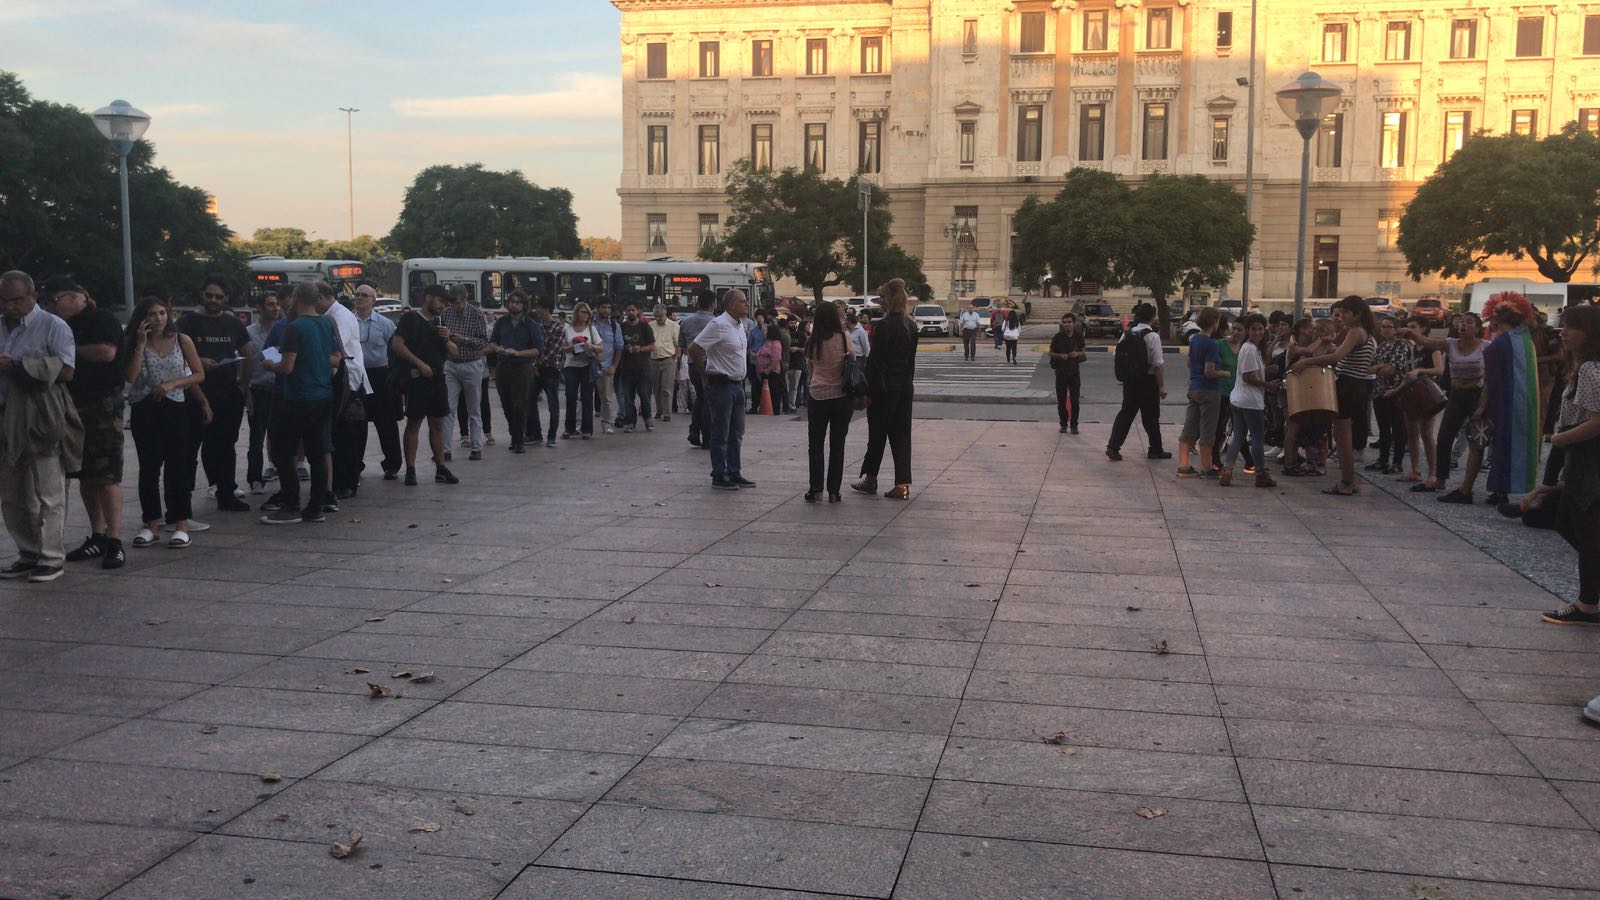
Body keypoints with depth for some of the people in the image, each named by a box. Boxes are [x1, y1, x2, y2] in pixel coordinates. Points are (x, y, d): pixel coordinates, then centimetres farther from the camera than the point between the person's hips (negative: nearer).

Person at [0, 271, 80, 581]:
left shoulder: (53, 327, -4)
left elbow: (66, 371, -15)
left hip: (42, 422, -7)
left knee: (49, 495, -3)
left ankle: (51, 558, 3)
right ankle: (28, 555, 21)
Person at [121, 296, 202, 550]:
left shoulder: (181, 340, 2)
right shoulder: (133, 342, 3)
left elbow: (199, 374, 3)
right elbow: (130, 376, -10)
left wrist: (172, 384, -11)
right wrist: (141, 344, -11)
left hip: (175, 408, -1)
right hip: (144, 411, 1)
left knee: (177, 466, -1)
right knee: (148, 467, 4)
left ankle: (181, 525, 3)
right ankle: (151, 524, 13)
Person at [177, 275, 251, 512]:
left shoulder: (233, 324, 13)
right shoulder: (188, 322, 1)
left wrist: (245, 384, 8)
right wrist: (198, 362, -21)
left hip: (229, 394, 4)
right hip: (197, 393, -4)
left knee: (226, 445, 11)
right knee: (190, 446, -4)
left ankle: (227, 494, 19)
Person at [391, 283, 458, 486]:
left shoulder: (439, 321, 17)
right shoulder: (411, 318, -3)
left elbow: (454, 352, 20)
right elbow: (397, 344, -14)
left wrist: (446, 339, -2)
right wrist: (420, 364, -18)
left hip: (438, 378, 7)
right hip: (417, 378, -6)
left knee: (437, 424, 9)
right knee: (414, 424, -2)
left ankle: (441, 469, 14)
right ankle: (410, 470, 1)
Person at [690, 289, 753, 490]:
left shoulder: (740, 325, 12)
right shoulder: (718, 325, -16)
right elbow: (694, 348, -18)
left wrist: (740, 377, 16)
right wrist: (707, 373, -10)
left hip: (737, 384, 9)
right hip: (721, 385, -9)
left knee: (736, 433, 14)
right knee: (720, 435, -2)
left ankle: (734, 473, 22)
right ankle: (719, 477, 5)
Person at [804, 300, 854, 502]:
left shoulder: (813, 342, -3)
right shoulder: (843, 339, -8)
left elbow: (810, 366, 7)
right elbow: (852, 362, -1)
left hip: (818, 396, 1)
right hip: (842, 396, 0)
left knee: (815, 444, 11)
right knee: (837, 445, 8)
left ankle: (816, 488, 5)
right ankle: (833, 491, 7)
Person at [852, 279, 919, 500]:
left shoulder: (884, 325, -15)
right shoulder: (911, 326, 6)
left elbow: (875, 360, -15)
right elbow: (911, 359, 12)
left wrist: (868, 390, -11)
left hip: (884, 386, -6)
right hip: (905, 386, 6)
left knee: (877, 434, 7)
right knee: (901, 434, 7)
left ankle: (870, 479, 19)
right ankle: (902, 484, 4)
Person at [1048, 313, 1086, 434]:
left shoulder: (1079, 337, 0)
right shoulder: (1058, 337, -6)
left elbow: (1083, 352, 11)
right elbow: (1051, 353, 1)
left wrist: (1078, 354, -12)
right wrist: (1060, 356, -18)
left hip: (1074, 371, 1)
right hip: (1061, 371, -1)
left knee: (1074, 400, 1)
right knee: (1061, 401, 4)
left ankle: (1074, 425, 10)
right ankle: (1064, 424, 16)